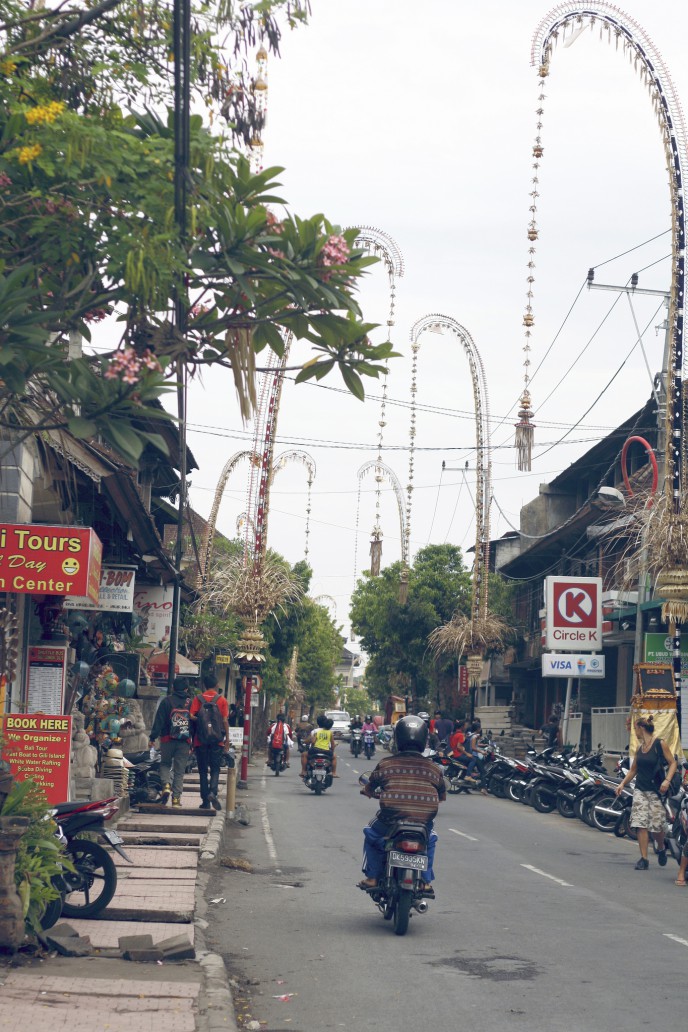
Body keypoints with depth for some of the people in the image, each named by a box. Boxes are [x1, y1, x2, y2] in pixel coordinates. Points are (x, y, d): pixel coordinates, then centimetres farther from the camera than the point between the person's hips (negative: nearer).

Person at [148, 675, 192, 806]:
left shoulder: (167, 701, -2)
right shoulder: (191, 703, 4)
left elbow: (159, 721, -5)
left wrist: (152, 738, -1)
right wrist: (192, 744, 14)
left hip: (168, 740, -1)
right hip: (184, 742, 1)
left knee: (165, 764, 18)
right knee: (179, 771, 7)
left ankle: (166, 785, -7)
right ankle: (176, 798, 3)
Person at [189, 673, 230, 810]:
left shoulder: (198, 699, 1)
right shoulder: (222, 700, 0)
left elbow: (192, 717, -6)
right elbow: (225, 721, -2)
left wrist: (192, 739, 3)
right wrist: (227, 741, 4)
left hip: (200, 741, 1)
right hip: (217, 741, -1)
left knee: (203, 771, 8)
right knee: (215, 769, 7)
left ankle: (205, 801, 7)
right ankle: (213, 792, -18)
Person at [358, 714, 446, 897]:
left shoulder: (386, 764, -3)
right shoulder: (433, 768, 2)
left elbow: (369, 789, 10)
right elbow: (442, 796, 15)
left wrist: (368, 792, 35)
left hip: (390, 820, -2)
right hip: (423, 823, 2)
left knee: (371, 834, 29)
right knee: (430, 839, 34)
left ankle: (372, 877, 25)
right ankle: (426, 881, 27)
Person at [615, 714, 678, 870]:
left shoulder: (660, 744, -5)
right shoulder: (639, 748, 12)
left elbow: (672, 763, -5)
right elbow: (633, 769, 19)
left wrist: (667, 780, -18)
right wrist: (623, 784, 8)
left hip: (656, 790, -5)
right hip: (640, 790, 5)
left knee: (656, 826, -3)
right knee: (641, 825, -5)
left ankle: (661, 849, 27)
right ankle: (644, 859, -2)